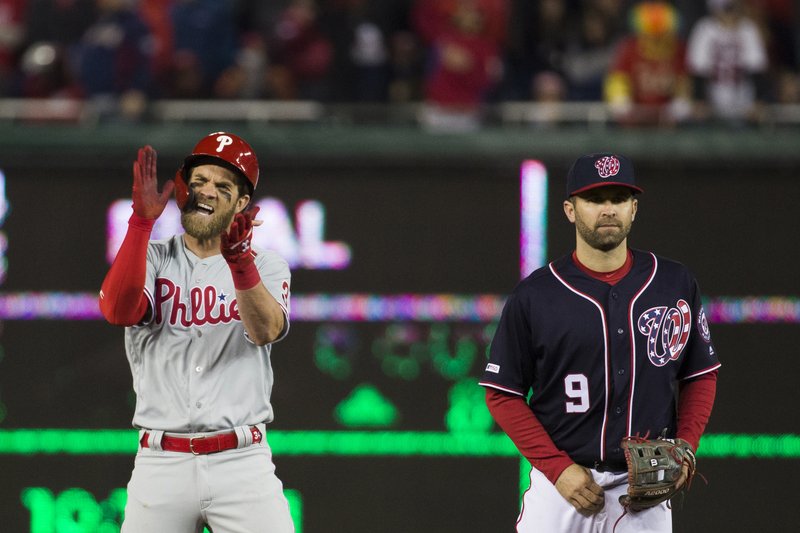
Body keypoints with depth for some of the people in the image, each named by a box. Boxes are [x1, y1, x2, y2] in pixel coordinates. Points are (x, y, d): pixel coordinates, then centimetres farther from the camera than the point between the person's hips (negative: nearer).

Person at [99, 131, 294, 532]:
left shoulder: (265, 265, 9)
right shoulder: (152, 259, 9)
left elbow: (266, 330, -13)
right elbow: (117, 310, -13)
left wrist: (238, 259, -29)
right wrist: (142, 219, -19)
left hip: (243, 463, -1)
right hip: (161, 465, 1)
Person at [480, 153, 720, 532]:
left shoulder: (676, 284, 6)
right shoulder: (534, 295, -2)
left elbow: (701, 376, 13)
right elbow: (502, 395, -1)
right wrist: (557, 467, -11)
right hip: (561, 484, -2)